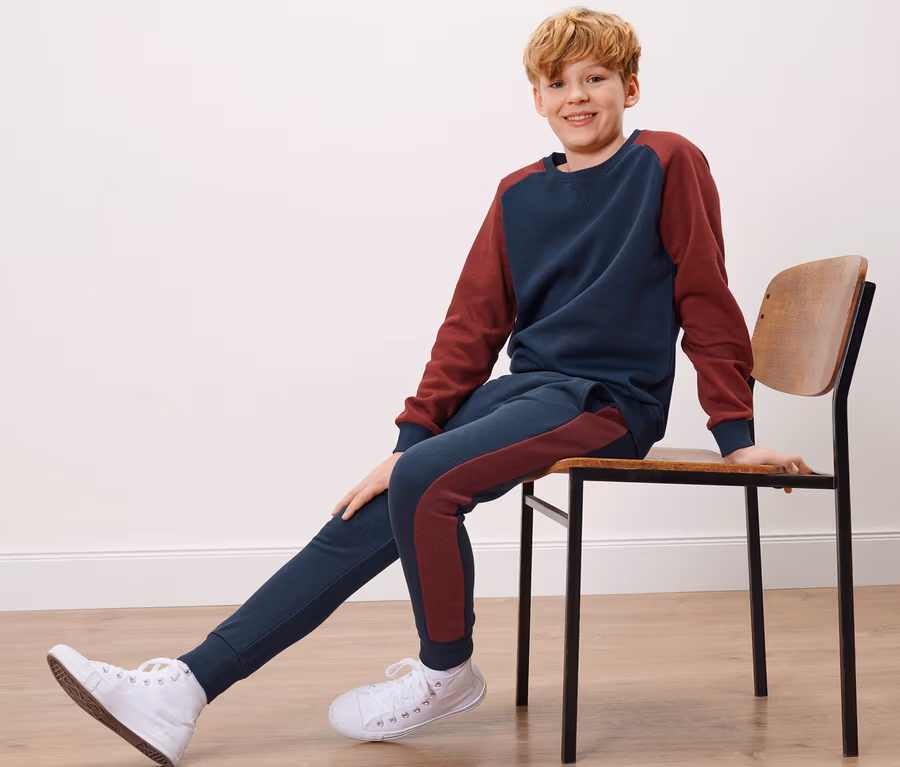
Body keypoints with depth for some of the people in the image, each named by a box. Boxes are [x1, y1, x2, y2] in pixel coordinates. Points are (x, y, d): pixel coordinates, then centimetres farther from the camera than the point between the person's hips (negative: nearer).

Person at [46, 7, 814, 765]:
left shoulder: (668, 163, -2)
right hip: (525, 387, 6)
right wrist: (411, 437, 2)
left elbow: (706, 301, -2)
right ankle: (188, 686, -8)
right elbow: (473, 326, 9)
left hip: (608, 397, -5)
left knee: (425, 481, -27)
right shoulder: (519, 194, 12)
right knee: (371, 515, -8)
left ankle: (448, 672, -2)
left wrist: (736, 433, -4)